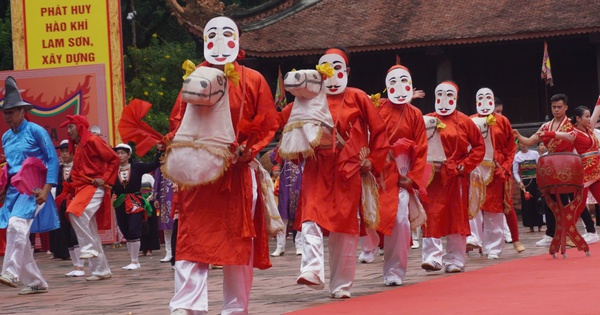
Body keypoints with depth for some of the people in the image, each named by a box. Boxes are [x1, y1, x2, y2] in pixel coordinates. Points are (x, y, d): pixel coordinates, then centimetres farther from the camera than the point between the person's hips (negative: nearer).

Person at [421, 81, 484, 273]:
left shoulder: (464, 121, 3)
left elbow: (479, 146, 6)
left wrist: (465, 165, -4)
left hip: (456, 178, 0)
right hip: (433, 177, 0)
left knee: (457, 218, 4)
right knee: (432, 216, -7)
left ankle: (455, 260, 10)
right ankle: (432, 257, -8)